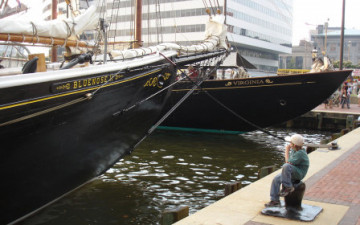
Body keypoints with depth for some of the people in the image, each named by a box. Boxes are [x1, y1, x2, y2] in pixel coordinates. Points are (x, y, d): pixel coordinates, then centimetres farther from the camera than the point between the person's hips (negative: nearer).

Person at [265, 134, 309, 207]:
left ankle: (288, 187, -20)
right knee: (276, 179, 2)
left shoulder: (300, 153, -23)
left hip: (299, 174, -10)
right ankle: (275, 201, 8)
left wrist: (287, 151, -14)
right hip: (292, 172, 10)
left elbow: (288, 162, -23)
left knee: (286, 166, -37)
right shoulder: (294, 150, 5)